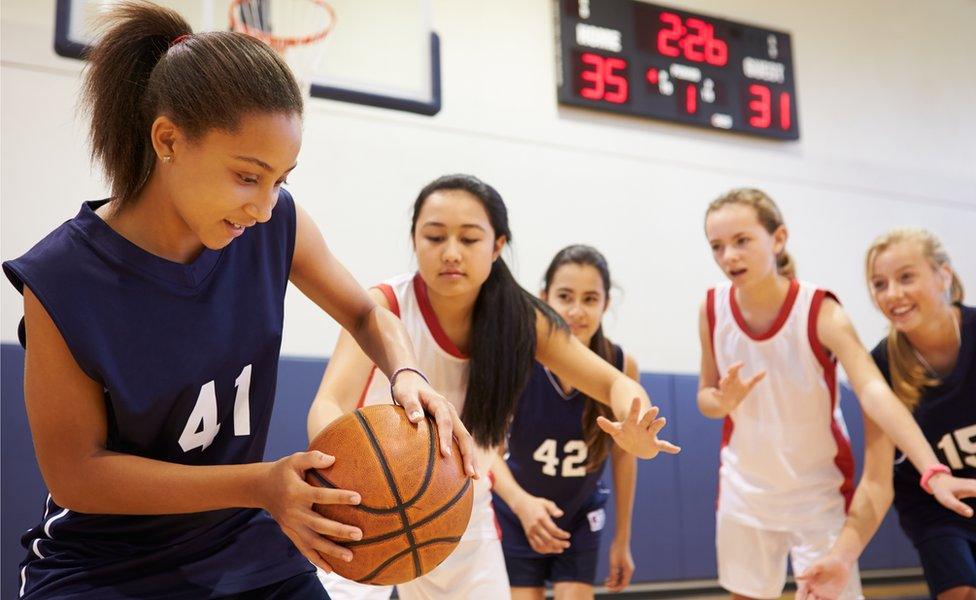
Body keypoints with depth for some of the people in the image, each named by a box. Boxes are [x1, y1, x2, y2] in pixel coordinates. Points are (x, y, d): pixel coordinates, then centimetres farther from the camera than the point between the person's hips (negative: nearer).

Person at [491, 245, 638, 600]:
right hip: (516, 516, -1)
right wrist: (521, 501, -43)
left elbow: (623, 455, -5)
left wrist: (622, 539, 2)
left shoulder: (623, 368, -18)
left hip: (581, 520, 1)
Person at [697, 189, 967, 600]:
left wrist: (933, 471, -51)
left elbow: (874, 392, -37)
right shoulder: (712, 309, -11)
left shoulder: (820, 311, -23)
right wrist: (723, 402, -24)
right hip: (744, 486, 4)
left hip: (818, 489, -3)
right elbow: (705, 397, 1)